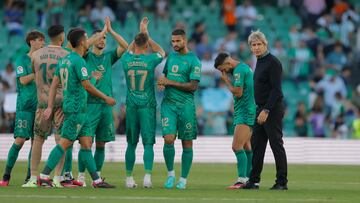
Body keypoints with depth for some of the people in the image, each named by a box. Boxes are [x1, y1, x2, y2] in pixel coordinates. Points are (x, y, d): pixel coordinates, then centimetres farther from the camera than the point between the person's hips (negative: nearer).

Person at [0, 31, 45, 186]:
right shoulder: (22, 60, 0)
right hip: (25, 106, -5)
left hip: (40, 106, 6)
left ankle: (30, 176, 7)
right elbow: (23, 80, -11)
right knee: (20, 140, -12)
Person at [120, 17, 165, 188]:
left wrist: (141, 33, 26)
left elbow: (130, 49, 24)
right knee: (148, 143, -2)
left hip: (131, 106, 3)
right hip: (148, 105, -3)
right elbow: (162, 52, 15)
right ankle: (147, 176, -15)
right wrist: (147, 34, 17)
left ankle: (129, 178, 9)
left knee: (131, 144, 9)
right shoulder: (150, 60, -9)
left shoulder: (126, 60, -1)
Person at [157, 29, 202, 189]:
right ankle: (170, 173, 8)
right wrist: (161, 83, 3)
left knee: (187, 143, 1)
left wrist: (170, 82, -14)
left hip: (186, 105, -3)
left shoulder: (193, 60, -5)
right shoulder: (171, 57, 13)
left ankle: (183, 179, 12)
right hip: (168, 103, 3)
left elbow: (193, 86, -12)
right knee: (168, 139, -11)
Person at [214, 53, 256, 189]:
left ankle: (242, 180, -17)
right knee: (247, 147, 12)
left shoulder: (239, 70, -14)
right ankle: (250, 179, 14)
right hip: (248, 112, 11)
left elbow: (238, 93, -16)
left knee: (237, 146, -13)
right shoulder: (244, 67, 17)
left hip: (245, 113, -11)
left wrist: (226, 80, -6)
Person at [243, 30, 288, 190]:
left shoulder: (273, 63, -14)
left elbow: (276, 89, -19)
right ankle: (253, 181, 14)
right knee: (256, 145, 10)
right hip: (261, 109, 10)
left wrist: (266, 110, -23)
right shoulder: (259, 62, 15)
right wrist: (261, 110, 16)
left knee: (277, 145, -6)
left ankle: (282, 182, -3)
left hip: (272, 109, -10)